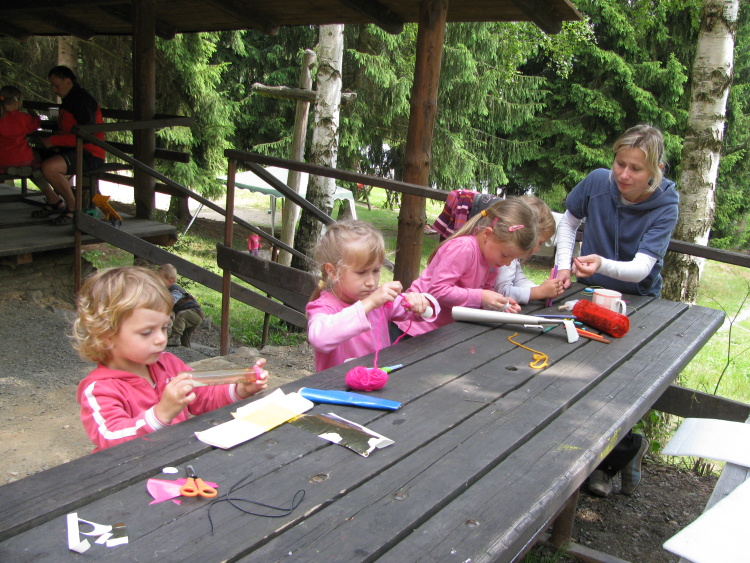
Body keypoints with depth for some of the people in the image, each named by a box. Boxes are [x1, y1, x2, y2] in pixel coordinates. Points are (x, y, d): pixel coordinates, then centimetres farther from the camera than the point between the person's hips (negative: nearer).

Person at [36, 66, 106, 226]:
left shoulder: (83, 100, -14)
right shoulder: (68, 101, 18)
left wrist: (54, 140, -21)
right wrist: (47, 138, 3)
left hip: (90, 155, -10)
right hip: (71, 151, 10)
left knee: (49, 167, -32)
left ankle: (74, 207, -13)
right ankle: (53, 201, 19)